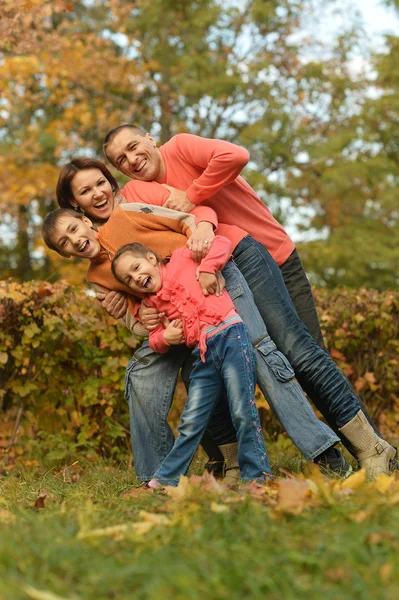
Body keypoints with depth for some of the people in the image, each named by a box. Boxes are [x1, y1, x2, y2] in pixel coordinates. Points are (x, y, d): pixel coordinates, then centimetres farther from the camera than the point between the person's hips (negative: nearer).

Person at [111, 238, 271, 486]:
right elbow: (155, 339, 24)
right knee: (191, 421, 6)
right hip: (204, 354, 6)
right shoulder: (154, 304, 19)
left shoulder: (183, 258, 6)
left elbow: (222, 242, 3)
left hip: (231, 336, -6)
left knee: (243, 412, -7)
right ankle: (167, 478, 13)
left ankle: (256, 476, 0)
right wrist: (164, 338, 2)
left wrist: (207, 268, -10)